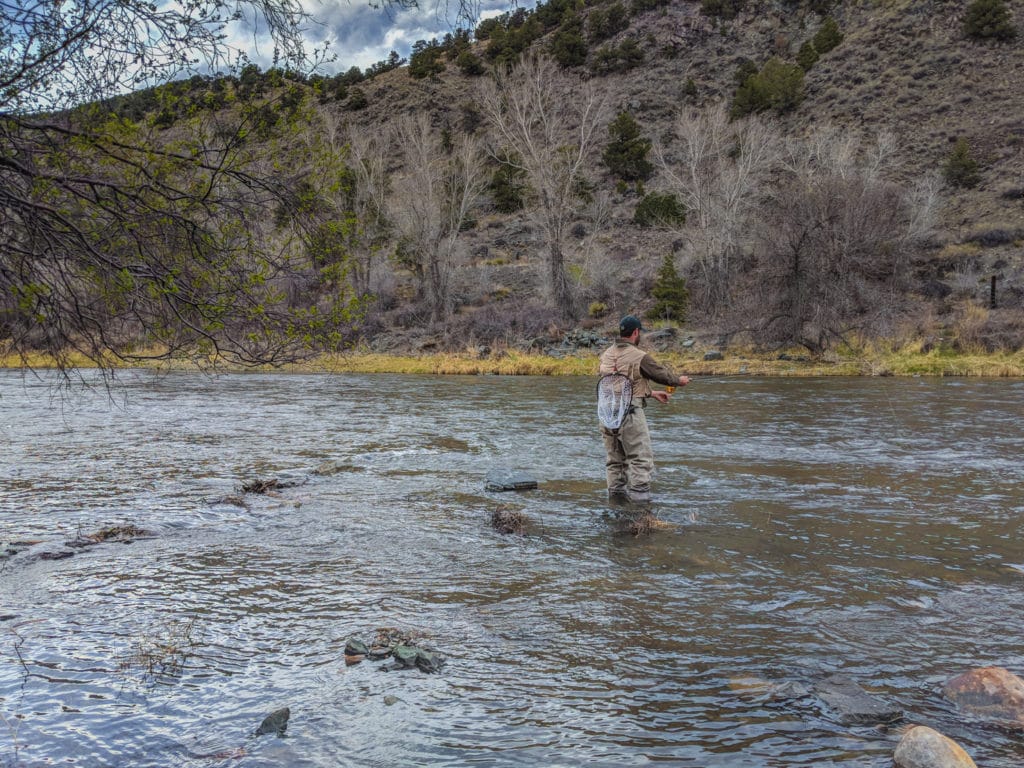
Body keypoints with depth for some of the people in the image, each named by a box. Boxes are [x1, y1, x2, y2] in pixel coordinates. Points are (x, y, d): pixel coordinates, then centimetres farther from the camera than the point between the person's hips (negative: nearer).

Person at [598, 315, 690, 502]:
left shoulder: (607, 355, 9)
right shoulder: (639, 357, -14)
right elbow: (662, 373, -1)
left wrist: (653, 393, 24)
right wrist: (679, 381, 20)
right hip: (630, 413, -7)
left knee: (614, 455, 18)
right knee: (641, 455, 1)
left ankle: (616, 489, 24)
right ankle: (639, 493, -1)